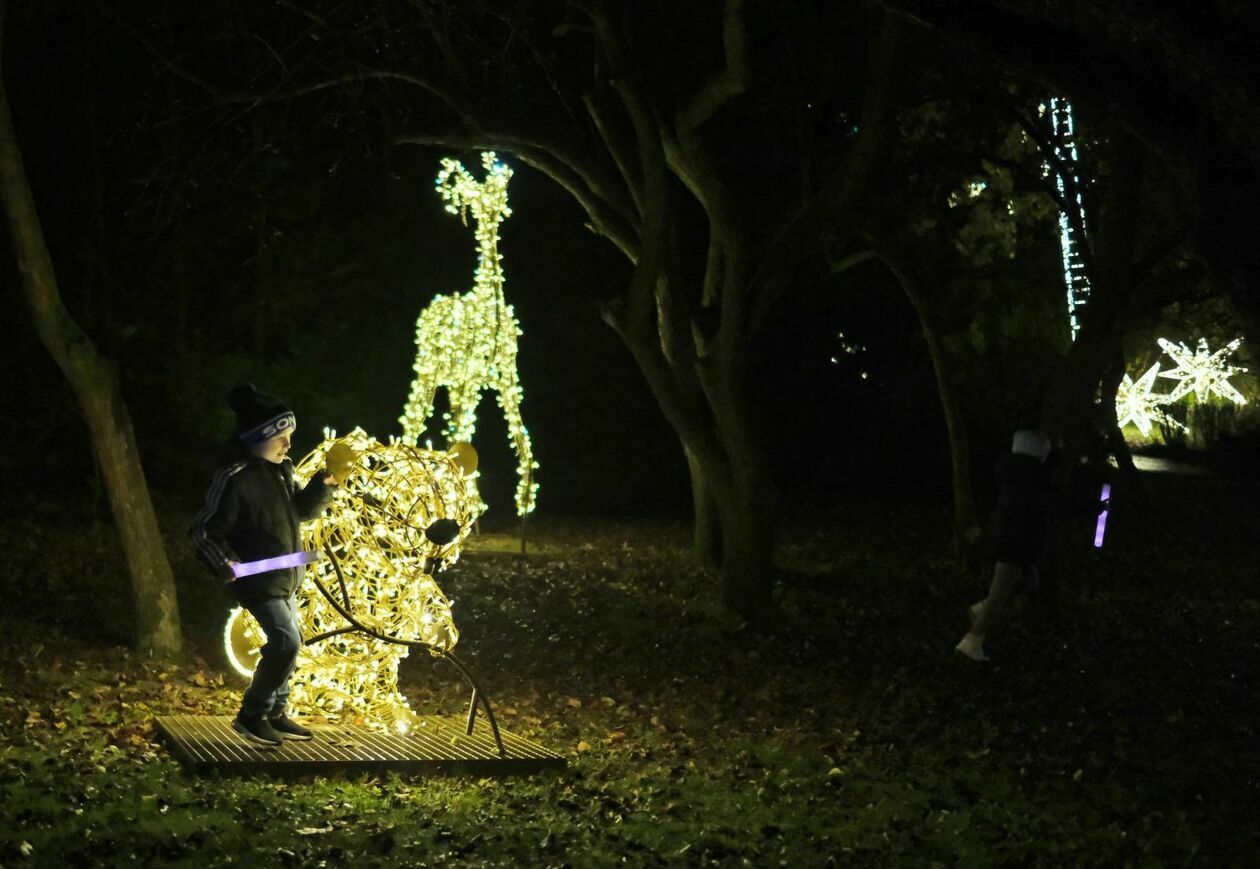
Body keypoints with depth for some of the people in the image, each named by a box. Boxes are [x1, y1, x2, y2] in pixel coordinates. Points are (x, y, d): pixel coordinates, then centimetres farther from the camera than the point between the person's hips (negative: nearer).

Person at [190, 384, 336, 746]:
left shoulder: (281, 469, 5)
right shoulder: (234, 478, -21)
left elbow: (301, 510, 18)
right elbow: (205, 530, -17)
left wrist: (323, 485, 0)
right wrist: (223, 562, -33)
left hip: (285, 578, 9)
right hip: (258, 579, -9)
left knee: (287, 643, 16)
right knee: (285, 642, -17)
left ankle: (276, 714, 29)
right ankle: (251, 715, -5)